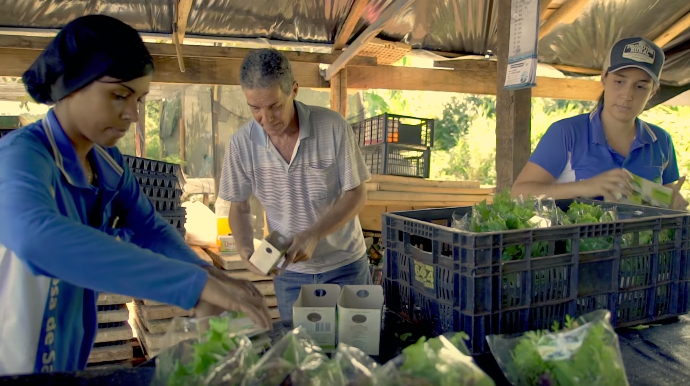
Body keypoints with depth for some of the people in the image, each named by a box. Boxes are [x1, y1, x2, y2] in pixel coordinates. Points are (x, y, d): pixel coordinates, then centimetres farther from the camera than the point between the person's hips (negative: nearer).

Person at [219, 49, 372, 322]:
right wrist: (246, 251, -19)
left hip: (345, 265, -1)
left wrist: (313, 235, -23)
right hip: (289, 271, 2)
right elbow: (239, 208, 0)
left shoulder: (333, 127, -18)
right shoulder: (242, 143, -12)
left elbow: (357, 195, -11)